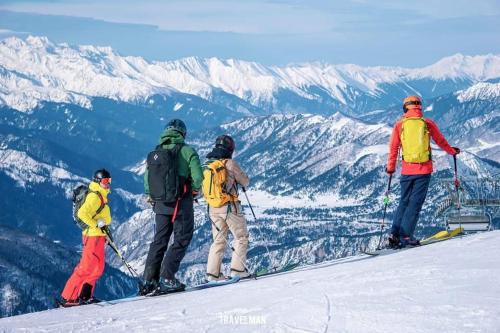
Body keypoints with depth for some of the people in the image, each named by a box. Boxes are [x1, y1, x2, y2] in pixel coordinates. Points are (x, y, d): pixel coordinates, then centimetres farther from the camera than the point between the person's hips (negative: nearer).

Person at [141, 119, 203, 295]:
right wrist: (194, 190, 4)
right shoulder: (186, 151, -9)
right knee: (182, 239, 3)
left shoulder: (154, 153, 5)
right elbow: (198, 177, -15)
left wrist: (153, 198, 16)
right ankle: (167, 278, -6)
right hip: (181, 202, -5)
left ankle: (149, 280, 9)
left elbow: (147, 181, 5)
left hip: (160, 204, 5)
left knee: (159, 240, 13)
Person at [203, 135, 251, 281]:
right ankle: (237, 269, 1)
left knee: (218, 240, 13)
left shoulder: (207, 165, 4)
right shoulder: (230, 163, -12)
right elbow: (245, 182, -3)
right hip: (230, 207, -5)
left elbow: (204, 187, 11)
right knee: (241, 237, 8)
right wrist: (237, 176, 17)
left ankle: (213, 273, 6)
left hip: (213, 208, 5)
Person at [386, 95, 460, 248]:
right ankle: (405, 235, -5)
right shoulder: (428, 124, 1)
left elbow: (393, 148, 5)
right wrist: (452, 151, 32)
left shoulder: (399, 125, 3)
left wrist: (390, 167, 19)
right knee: (415, 203, 2)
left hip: (407, 170, 2)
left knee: (404, 202, 13)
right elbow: (441, 141, 13)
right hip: (424, 170, -2)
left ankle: (395, 235, 5)